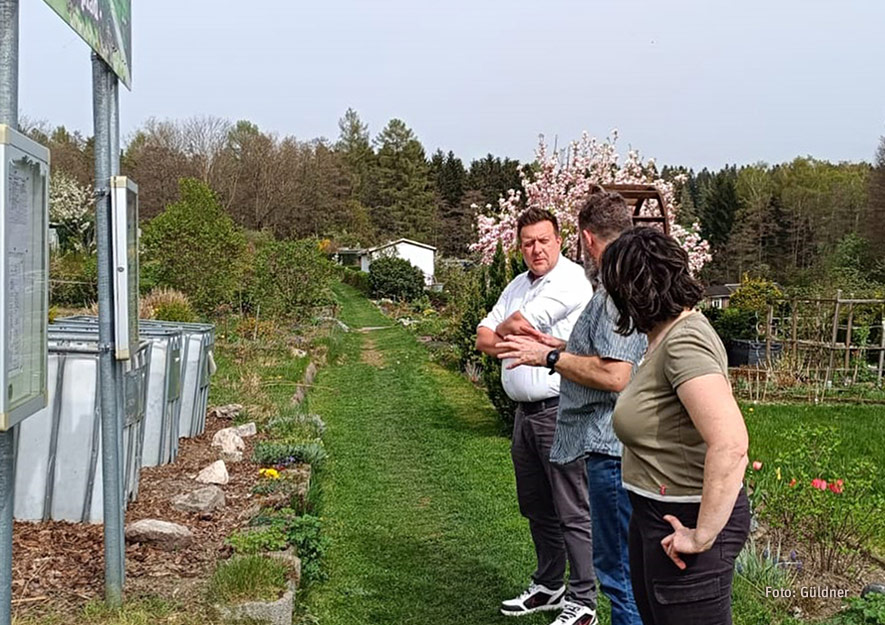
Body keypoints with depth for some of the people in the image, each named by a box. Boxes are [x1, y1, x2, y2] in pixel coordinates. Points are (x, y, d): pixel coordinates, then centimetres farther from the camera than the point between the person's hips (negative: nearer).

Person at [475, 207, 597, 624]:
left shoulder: (571, 279, -11)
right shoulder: (518, 285, 16)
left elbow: (520, 321, -19)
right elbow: (483, 338, 12)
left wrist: (503, 333, 3)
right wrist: (509, 341, -8)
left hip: (560, 413, -9)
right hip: (525, 412, 9)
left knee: (572, 512, -2)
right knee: (535, 507, 18)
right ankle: (548, 587, 32)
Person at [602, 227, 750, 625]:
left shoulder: (684, 342, -23)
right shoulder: (670, 334, 8)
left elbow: (730, 445, -32)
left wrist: (702, 535, -25)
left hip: (686, 518, -10)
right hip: (653, 514, 10)